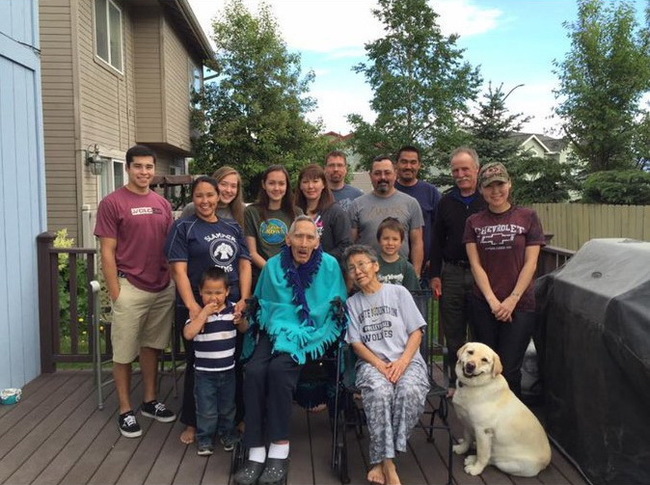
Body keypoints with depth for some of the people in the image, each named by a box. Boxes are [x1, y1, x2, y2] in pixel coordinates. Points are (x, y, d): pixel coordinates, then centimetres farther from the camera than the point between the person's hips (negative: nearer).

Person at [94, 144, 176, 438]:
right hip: (131, 289, -5)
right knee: (124, 353, 6)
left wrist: (176, 282, 9)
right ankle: (125, 411, 19)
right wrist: (115, 293, -11)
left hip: (164, 288, 5)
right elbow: (107, 253, -8)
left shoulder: (163, 204, 9)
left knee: (152, 346, 16)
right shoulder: (112, 203, -7)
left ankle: (150, 402, 30)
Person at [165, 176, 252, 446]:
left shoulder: (232, 228, 12)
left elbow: (245, 265, 8)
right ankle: (192, 423, 21)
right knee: (198, 365, 6)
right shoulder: (184, 228, 0)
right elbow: (179, 270, -9)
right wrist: (192, 306, -20)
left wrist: (243, 299, -6)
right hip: (197, 308, -3)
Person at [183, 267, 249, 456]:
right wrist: (204, 313, -29)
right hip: (204, 372, -3)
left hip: (228, 369, 3)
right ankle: (204, 439, 25)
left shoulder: (232, 309, -3)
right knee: (206, 410, 6)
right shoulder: (198, 312, -11)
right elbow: (188, 334, -25)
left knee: (228, 407, 19)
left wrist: (240, 320, -14)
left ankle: (227, 434, 38)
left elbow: (244, 330, 9)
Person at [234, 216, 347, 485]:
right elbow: (261, 304, 15)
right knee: (254, 370, -27)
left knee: (278, 368, -31)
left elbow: (339, 308, 4)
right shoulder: (273, 265, 4)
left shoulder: (330, 265, -2)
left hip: (311, 333, -2)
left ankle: (279, 452, -21)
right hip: (276, 330, 3)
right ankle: (256, 453, -20)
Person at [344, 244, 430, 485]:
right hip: (372, 362, 1)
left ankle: (381, 459, -25)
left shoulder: (399, 292, 9)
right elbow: (356, 343, 7)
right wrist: (379, 365, -11)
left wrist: (402, 362, -13)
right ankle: (387, 463, -29)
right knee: (379, 392, -35)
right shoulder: (352, 303, 14)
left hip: (406, 360, 0)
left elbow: (416, 332, 4)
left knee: (410, 391, -35)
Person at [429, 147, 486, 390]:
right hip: (451, 273, 3)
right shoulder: (446, 202, 11)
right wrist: (434, 275, 6)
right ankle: (455, 381, 21)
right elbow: (437, 240, 12)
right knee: (453, 333, 9)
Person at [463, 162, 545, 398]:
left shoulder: (528, 217, 2)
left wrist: (512, 299, -9)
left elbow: (530, 263, -2)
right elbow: (476, 265, 1)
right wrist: (493, 300, -9)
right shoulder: (474, 222, 7)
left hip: (520, 305, -2)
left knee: (509, 370, -3)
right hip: (484, 305, 2)